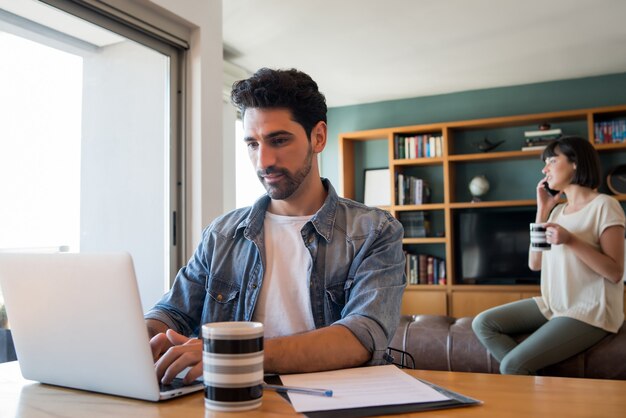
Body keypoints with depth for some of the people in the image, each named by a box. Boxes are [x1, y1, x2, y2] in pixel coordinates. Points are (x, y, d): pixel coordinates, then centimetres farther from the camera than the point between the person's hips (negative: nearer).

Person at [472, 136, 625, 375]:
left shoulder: (604, 205, -9)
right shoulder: (558, 211, 15)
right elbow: (535, 263, 7)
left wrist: (571, 241, -25)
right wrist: (542, 210, 6)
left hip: (589, 313, -8)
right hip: (553, 306, 8)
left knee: (512, 365, -22)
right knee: (482, 323, -7)